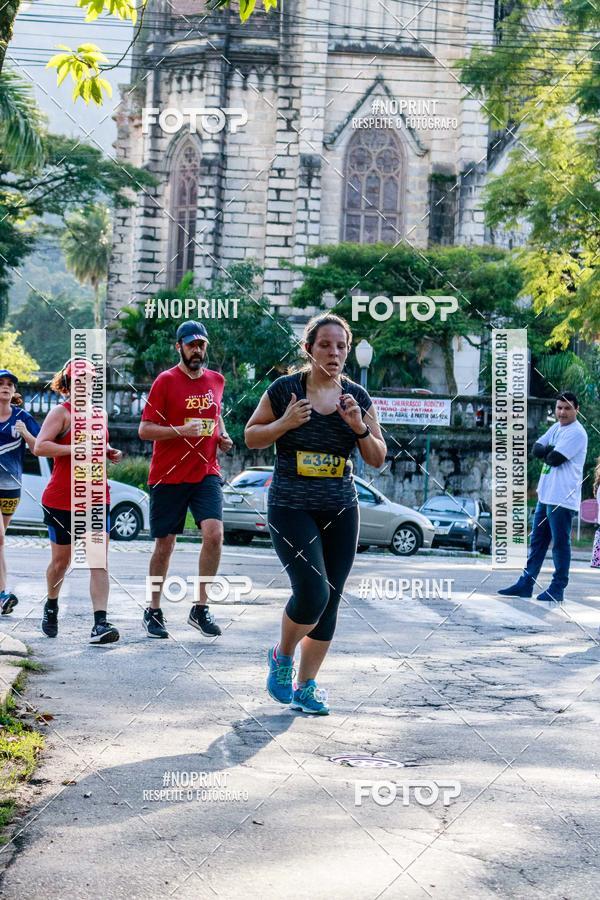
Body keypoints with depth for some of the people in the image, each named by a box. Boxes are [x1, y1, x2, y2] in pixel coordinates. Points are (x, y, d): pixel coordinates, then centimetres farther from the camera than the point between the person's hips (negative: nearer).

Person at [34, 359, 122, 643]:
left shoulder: (100, 413, 11)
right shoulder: (62, 412, -6)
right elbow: (39, 447, -18)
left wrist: (110, 452, 7)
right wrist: (75, 449, -23)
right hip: (61, 499, -4)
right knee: (61, 560, 11)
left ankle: (100, 623, -14)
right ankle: (51, 606, 38)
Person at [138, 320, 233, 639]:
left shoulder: (216, 380, 10)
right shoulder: (166, 381, -6)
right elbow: (144, 430, -8)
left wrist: (223, 436, 8)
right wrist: (182, 430, -20)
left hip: (206, 473, 3)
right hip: (168, 476, -3)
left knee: (214, 533, -15)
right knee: (164, 544, 5)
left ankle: (200, 608, -3)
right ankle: (154, 611, 21)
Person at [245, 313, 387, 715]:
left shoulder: (358, 397, 3)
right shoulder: (284, 389, -5)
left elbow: (378, 458, 6)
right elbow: (251, 437, 3)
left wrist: (360, 428, -13)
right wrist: (285, 423, -15)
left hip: (341, 510, 4)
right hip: (291, 507, -4)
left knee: (329, 602, 5)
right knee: (312, 592, -17)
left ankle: (306, 688, 20)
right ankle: (283, 656, 14)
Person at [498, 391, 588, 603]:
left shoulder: (576, 432, -12)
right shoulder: (557, 427, 15)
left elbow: (555, 458, -19)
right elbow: (536, 449, 8)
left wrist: (546, 453, 2)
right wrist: (551, 450, -12)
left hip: (562, 498, -9)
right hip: (545, 495, 9)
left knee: (560, 543, -2)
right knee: (537, 540, 12)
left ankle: (557, 589, 4)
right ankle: (526, 584, 17)